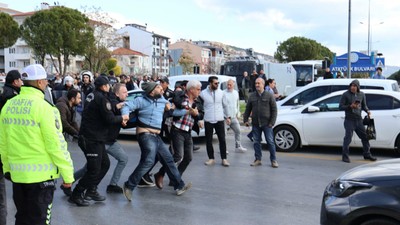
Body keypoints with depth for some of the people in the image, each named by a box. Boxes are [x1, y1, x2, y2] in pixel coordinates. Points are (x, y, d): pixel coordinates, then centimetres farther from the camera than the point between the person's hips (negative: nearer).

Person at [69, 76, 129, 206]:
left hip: (95, 138, 10)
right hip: (92, 139, -10)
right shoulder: (102, 98, -16)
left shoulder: (92, 95, 13)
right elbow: (109, 119, -19)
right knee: (94, 169, -3)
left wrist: (118, 119, 9)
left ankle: (91, 191, 24)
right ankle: (76, 195, 6)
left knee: (105, 164, 17)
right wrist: (122, 118, 0)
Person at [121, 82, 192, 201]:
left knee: (168, 159, 11)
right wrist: (125, 115, -34)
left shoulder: (162, 100, 12)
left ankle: (179, 186, 21)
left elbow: (173, 111, 24)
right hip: (146, 135, -8)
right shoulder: (142, 100, -7)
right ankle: (129, 185, -11)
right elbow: (127, 106, -13)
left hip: (156, 136, 8)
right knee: (148, 161, -21)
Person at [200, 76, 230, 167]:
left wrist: (225, 115, 14)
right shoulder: (203, 93, -4)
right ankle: (211, 158, 18)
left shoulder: (221, 92, 2)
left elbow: (224, 105, 12)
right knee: (209, 140, 6)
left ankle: (224, 159, 9)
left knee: (222, 139, 0)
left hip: (219, 120, 1)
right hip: (208, 121, -1)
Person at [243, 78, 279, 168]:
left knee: (270, 142, 0)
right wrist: (245, 119, 6)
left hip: (266, 124, -3)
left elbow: (274, 109, -3)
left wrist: (272, 122, -9)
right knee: (256, 142, 7)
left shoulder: (269, 95, -2)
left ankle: (273, 160, 10)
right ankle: (258, 159, 18)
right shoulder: (252, 96, 8)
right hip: (255, 124, 3)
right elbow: (248, 109, 13)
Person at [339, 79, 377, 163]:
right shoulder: (346, 95, -6)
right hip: (349, 120, -5)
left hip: (359, 120, 5)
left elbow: (364, 105, 16)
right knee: (348, 138, -8)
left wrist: (367, 111, -4)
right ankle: (345, 156, 2)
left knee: (365, 137, 11)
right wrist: (350, 106, -21)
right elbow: (340, 106, -7)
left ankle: (367, 154, 26)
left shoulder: (361, 94, 8)